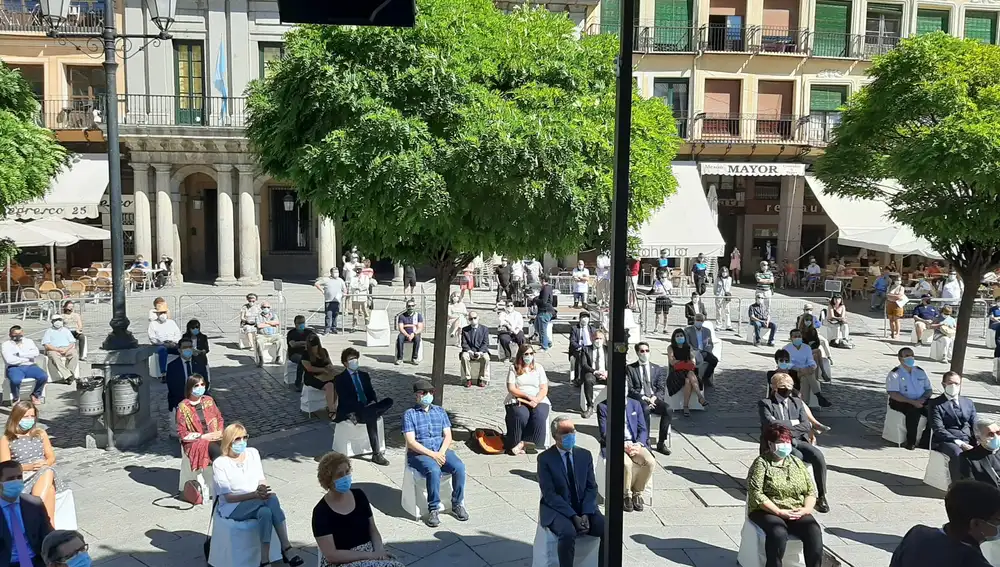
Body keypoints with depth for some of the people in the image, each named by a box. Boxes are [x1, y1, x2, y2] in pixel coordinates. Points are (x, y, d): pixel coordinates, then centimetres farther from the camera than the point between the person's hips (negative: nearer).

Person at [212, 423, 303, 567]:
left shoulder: (253, 453, 5)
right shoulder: (220, 463, -9)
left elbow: (262, 479, 7)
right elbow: (228, 497, -14)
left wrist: (263, 490, -18)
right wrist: (255, 494, -28)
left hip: (256, 503, 4)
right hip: (232, 509, -4)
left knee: (266, 512, -35)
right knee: (272, 499, -32)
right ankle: (286, 549, -31)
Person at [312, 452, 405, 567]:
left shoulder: (359, 495, 5)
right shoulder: (321, 511, -10)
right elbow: (331, 555, -14)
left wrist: (379, 551, -9)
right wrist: (370, 555, -17)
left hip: (371, 556, 5)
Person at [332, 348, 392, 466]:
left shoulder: (364, 375, 19)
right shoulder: (339, 379, 0)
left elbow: (372, 393, 14)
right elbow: (345, 399, -11)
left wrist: (374, 403, -10)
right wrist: (362, 407, -23)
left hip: (367, 408, 6)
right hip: (350, 411, -5)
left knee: (389, 401, -22)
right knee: (371, 415, -37)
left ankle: (356, 417, -27)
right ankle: (376, 454, -34)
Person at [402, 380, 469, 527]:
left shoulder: (440, 411, 15)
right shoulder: (409, 414, 1)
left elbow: (448, 436, 8)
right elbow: (411, 442, -9)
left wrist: (442, 452, -12)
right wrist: (432, 454, -18)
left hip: (442, 451, 4)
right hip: (419, 454, -4)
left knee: (459, 467, -25)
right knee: (434, 470, -35)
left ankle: (457, 505, -9)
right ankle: (433, 510, -21)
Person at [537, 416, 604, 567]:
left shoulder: (585, 455, 6)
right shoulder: (545, 458, -7)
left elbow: (591, 488, 4)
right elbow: (549, 494, -12)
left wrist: (586, 514, -12)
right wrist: (573, 516, -20)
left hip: (584, 508, 4)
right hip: (557, 509, -4)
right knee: (568, 533, -34)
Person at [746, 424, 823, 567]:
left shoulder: (797, 462, 14)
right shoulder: (761, 463, -3)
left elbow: (811, 490, 11)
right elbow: (756, 494, -12)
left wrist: (806, 509, -8)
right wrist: (779, 512, -18)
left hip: (797, 512, 4)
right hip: (767, 511, -4)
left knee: (814, 531, -25)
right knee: (779, 533, -35)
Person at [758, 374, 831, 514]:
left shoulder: (797, 402, 17)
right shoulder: (765, 404, 3)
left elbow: (806, 426, 4)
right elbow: (770, 424, -14)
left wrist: (785, 426, -8)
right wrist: (794, 424, -4)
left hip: (798, 441, 4)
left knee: (818, 456, -24)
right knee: (798, 457, -34)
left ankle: (821, 496, -12)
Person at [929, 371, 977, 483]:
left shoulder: (968, 403, 20)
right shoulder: (935, 404, 3)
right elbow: (938, 429, -8)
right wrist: (959, 443, -20)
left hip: (969, 442, 5)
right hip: (946, 442, -5)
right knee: (958, 454, -37)